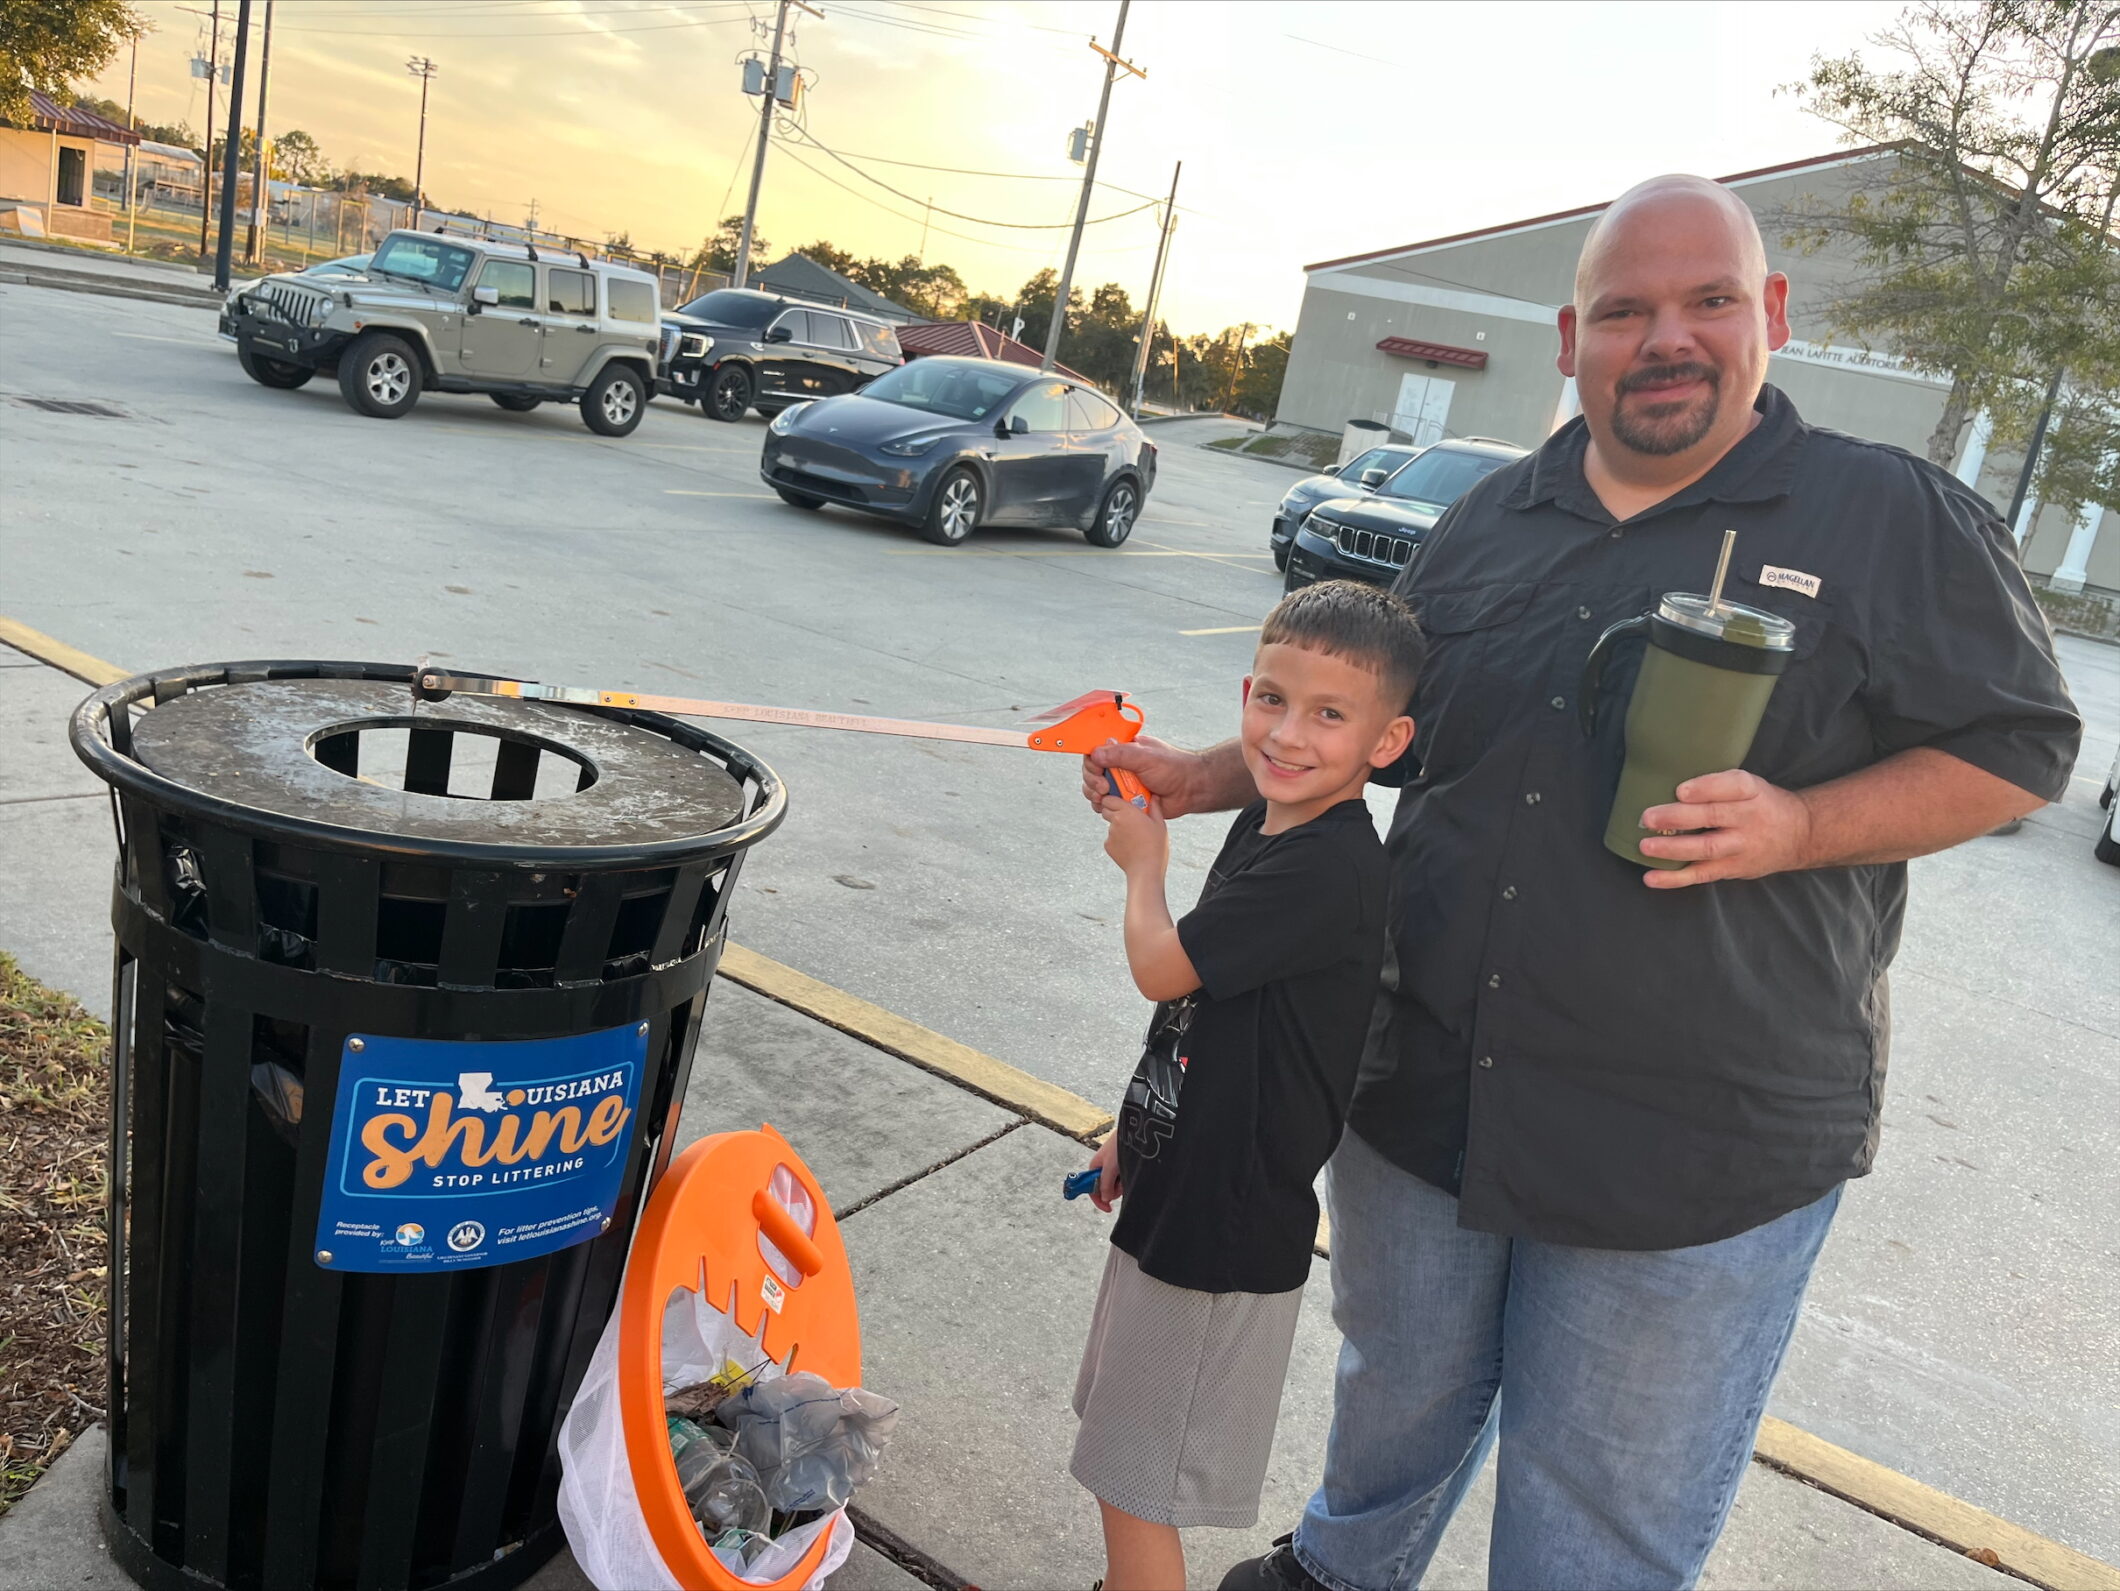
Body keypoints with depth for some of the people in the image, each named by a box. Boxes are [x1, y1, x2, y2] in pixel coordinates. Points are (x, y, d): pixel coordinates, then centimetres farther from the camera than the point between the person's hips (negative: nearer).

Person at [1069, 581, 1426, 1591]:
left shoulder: (1328, 870, -27)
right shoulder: (1266, 823, 3)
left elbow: (1160, 968, -22)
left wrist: (1141, 864, -3)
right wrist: (1137, 1131, 17)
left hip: (1222, 1232, -9)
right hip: (1176, 1193, 9)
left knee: (1133, 1487, 5)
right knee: (1122, 1459, 25)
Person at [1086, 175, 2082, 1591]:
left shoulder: (1899, 519, -6)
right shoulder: (1494, 520, 7)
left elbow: (2019, 748, -4)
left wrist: (1800, 828, -20)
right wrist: (1208, 776, 6)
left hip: (1700, 1152, -4)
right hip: (1427, 1089, 4)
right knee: (1398, 1391, 26)